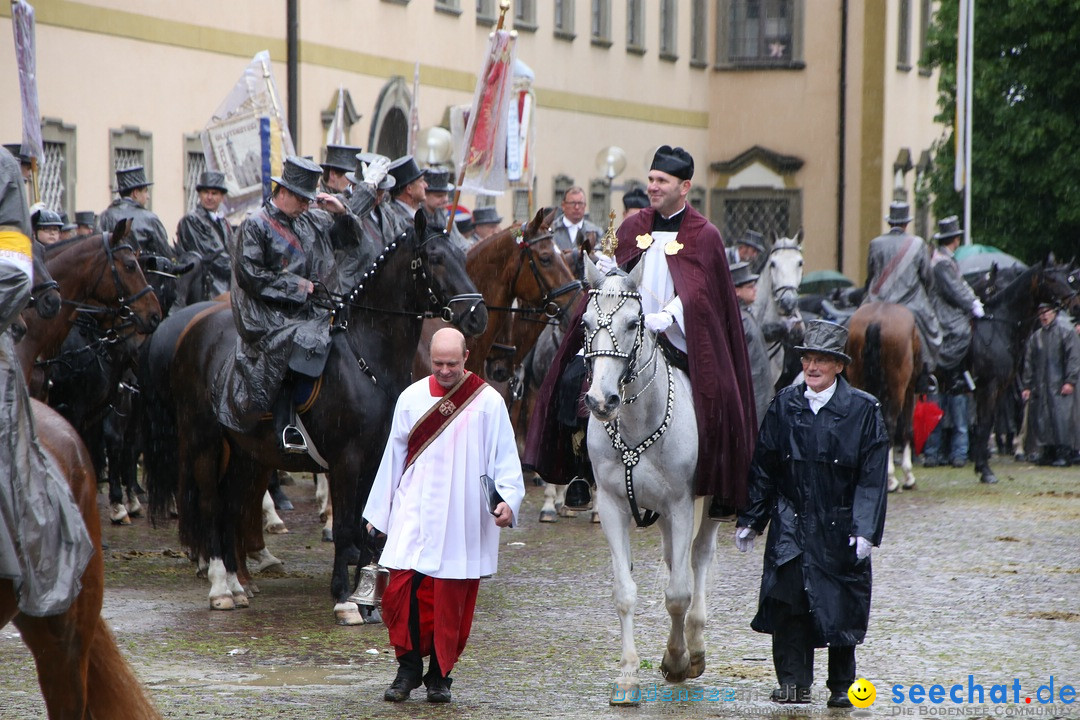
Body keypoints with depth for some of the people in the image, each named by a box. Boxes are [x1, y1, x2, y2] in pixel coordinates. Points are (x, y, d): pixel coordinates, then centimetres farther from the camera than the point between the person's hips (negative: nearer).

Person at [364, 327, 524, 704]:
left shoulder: (488, 402, -1)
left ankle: (439, 675, 15)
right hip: (414, 514, 2)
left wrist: (507, 500, -17)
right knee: (401, 591, -9)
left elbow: (505, 459, -1)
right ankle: (408, 668, 7)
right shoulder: (412, 398, 6)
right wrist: (378, 512, 14)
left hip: (462, 521, -2)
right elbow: (394, 455, 12)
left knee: (452, 602, 0)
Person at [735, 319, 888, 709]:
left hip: (839, 528, -2)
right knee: (787, 599, -7)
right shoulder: (784, 405, 5)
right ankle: (793, 682, 3)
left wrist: (865, 530, -14)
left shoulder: (863, 410, -3)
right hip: (790, 526, 2)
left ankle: (841, 686, 17)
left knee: (841, 607, 3)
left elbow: (872, 477, -6)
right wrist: (750, 520, 7)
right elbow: (762, 468, 9)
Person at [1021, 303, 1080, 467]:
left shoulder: (1066, 332, 3)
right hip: (1040, 386, 5)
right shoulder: (1035, 337, 16)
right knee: (1041, 419, 1)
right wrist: (1026, 386, 10)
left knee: (1061, 418, -11)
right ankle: (1049, 452, 9)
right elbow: (1028, 363, 17)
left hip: (1059, 385, -5)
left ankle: (1063, 453, -8)